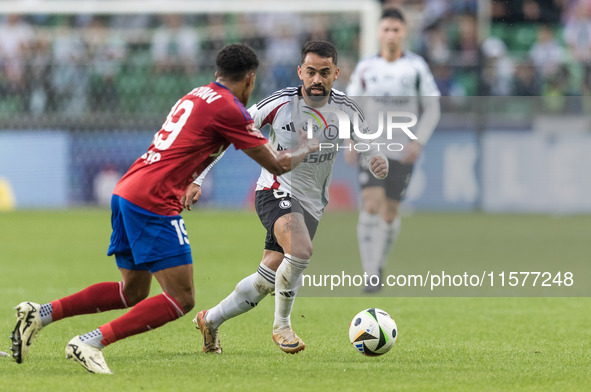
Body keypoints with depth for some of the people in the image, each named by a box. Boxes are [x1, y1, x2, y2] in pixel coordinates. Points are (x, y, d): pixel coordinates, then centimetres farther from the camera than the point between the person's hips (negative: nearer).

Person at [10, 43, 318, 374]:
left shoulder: (197, 96, 19)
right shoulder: (228, 109, -7)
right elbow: (277, 165, -1)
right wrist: (306, 149, 18)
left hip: (126, 192, 9)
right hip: (153, 204, -9)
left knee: (133, 292, 21)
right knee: (182, 300, -7)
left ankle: (40, 314, 12)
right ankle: (91, 343, -16)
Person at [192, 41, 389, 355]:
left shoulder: (344, 109, -4)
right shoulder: (280, 103, -12)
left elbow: (369, 145, 5)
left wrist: (379, 163, -21)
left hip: (311, 204, 5)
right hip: (277, 191, -5)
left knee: (268, 279, 6)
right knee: (300, 250, -32)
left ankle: (210, 320, 27)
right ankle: (281, 325, -12)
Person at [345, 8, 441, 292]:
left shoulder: (416, 66, -3)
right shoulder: (365, 67, 0)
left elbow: (432, 109, 1)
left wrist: (418, 142, -11)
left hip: (403, 151, 0)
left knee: (390, 214, 6)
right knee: (371, 205, -17)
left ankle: (379, 265, 31)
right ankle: (371, 276, -19)